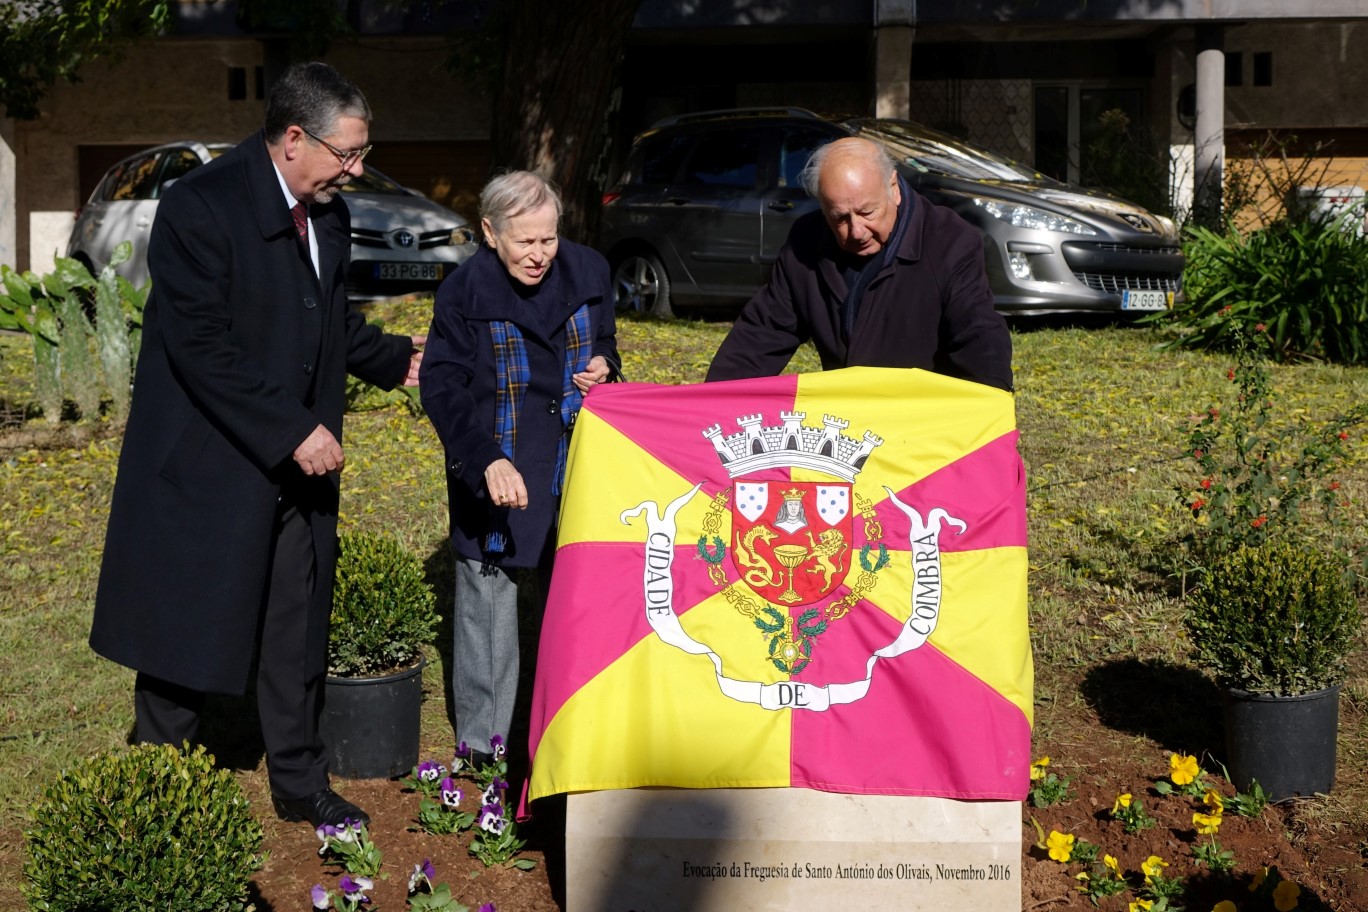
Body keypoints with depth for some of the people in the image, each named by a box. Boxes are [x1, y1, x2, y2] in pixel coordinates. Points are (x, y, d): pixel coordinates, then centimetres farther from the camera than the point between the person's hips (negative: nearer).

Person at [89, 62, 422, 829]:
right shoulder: (202, 207, -18)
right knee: (188, 635, 6)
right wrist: (290, 432, -23)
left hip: (300, 463, 7)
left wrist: (398, 359, 8)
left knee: (300, 629, 14)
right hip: (209, 465, -7)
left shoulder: (329, 214, 6)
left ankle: (300, 782, 29)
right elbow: (202, 347, -23)